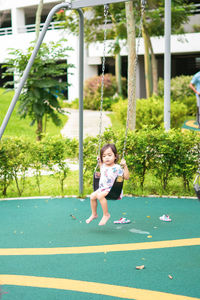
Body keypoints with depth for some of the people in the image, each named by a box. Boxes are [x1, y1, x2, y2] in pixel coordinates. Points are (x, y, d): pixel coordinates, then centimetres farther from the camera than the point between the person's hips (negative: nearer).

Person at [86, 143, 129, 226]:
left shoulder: (117, 168, -12)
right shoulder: (103, 166, 10)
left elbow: (126, 177, -14)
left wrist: (125, 166, -25)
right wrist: (100, 163, 24)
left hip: (113, 189, -8)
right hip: (103, 188, 8)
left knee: (100, 195, -30)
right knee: (92, 196, -6)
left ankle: (106, 214, -17)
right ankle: (94, 214, 14)